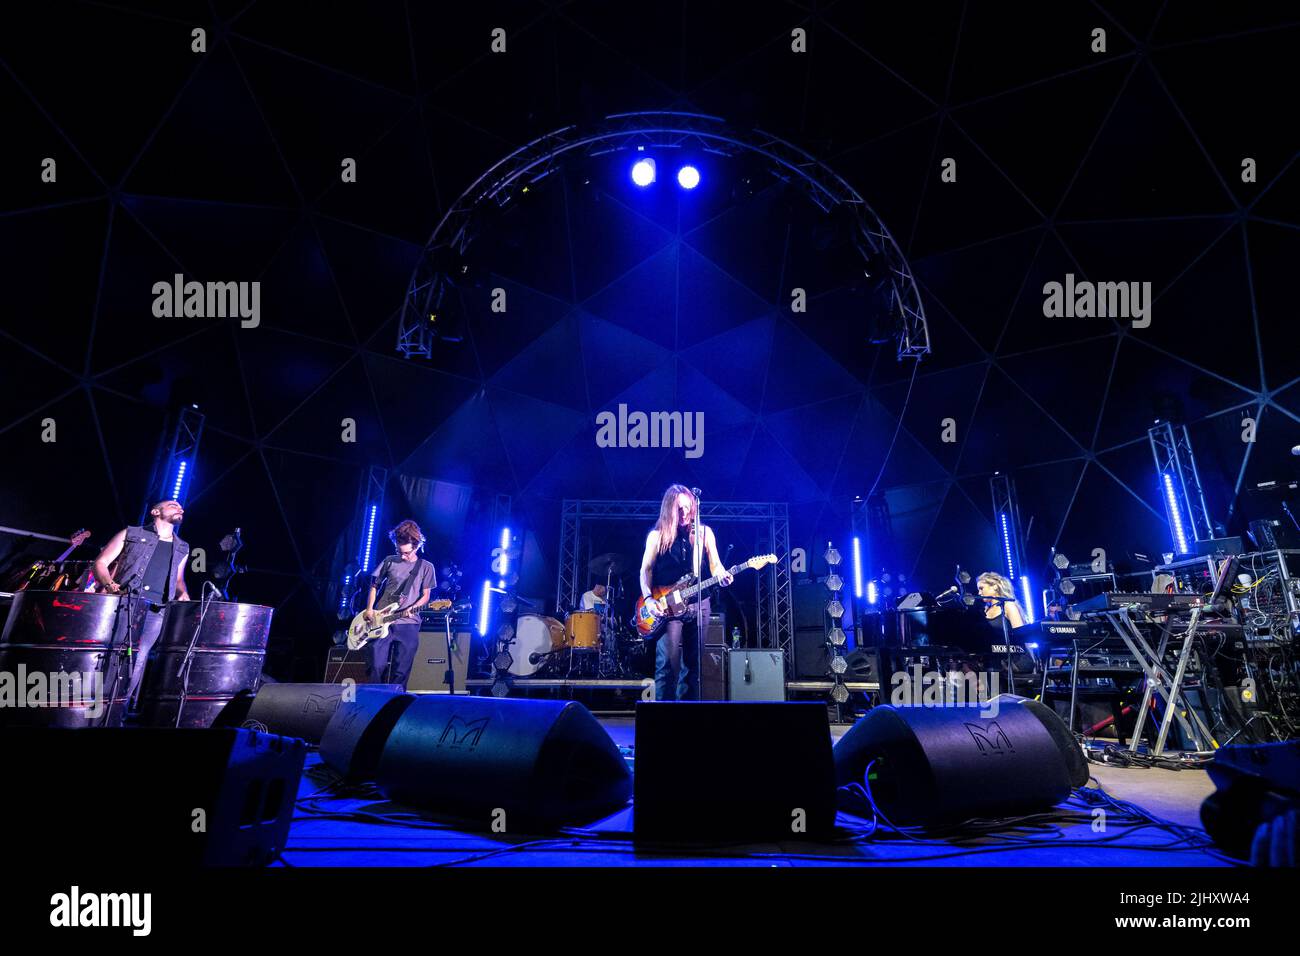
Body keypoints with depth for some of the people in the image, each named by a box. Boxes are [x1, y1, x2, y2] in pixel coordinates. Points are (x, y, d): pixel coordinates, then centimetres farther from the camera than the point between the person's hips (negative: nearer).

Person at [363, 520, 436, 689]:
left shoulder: (426, 567, 6)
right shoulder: (389, 561, 9)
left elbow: (426, 595, 7)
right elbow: (374, 586, 15)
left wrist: (412, 608, -11)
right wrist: (369, 609, 3)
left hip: (408, 624, -1)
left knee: (401, 672, 0)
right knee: (376, 667, -5)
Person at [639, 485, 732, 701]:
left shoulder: (704, 532, 8)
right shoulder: (657, 535, 3)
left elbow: (715, 564, 9)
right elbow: (646, 569, 3)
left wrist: (721, 576, -14)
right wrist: (649, 599, -12)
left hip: (698, 603, 3)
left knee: (693, 663, 7)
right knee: (668, 663, -10)